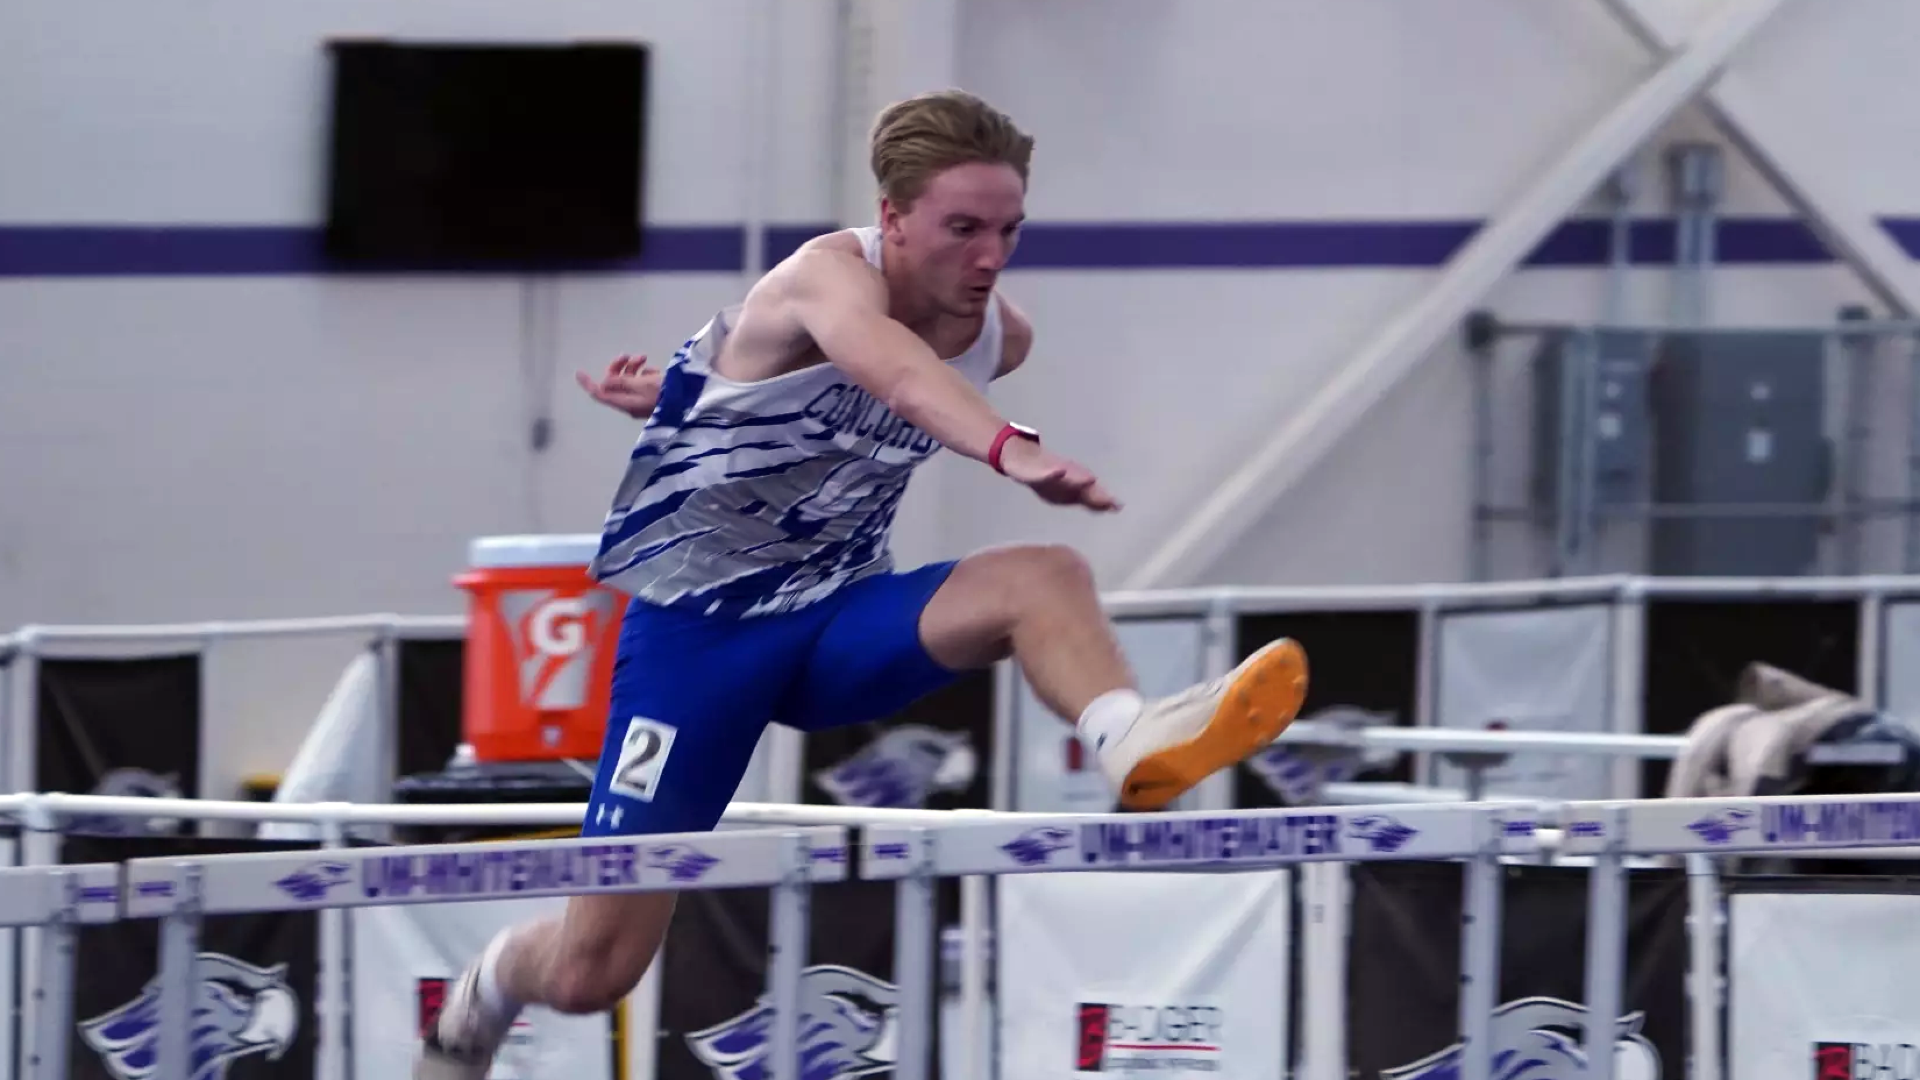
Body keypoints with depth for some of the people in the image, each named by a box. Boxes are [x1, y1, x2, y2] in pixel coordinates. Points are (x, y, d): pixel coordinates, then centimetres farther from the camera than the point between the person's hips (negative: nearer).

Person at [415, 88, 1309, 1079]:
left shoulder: (1002, 337, -2)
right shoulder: (829, 276, -23)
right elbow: (897, 367, -48)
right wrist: (1011, 448, -66)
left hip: (836, 618, 5)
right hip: (698, 625, -5)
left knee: (1041, 578, -28)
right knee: (593, 970, -2)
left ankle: (1132, 741, -57)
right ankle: (486, 996, 33)